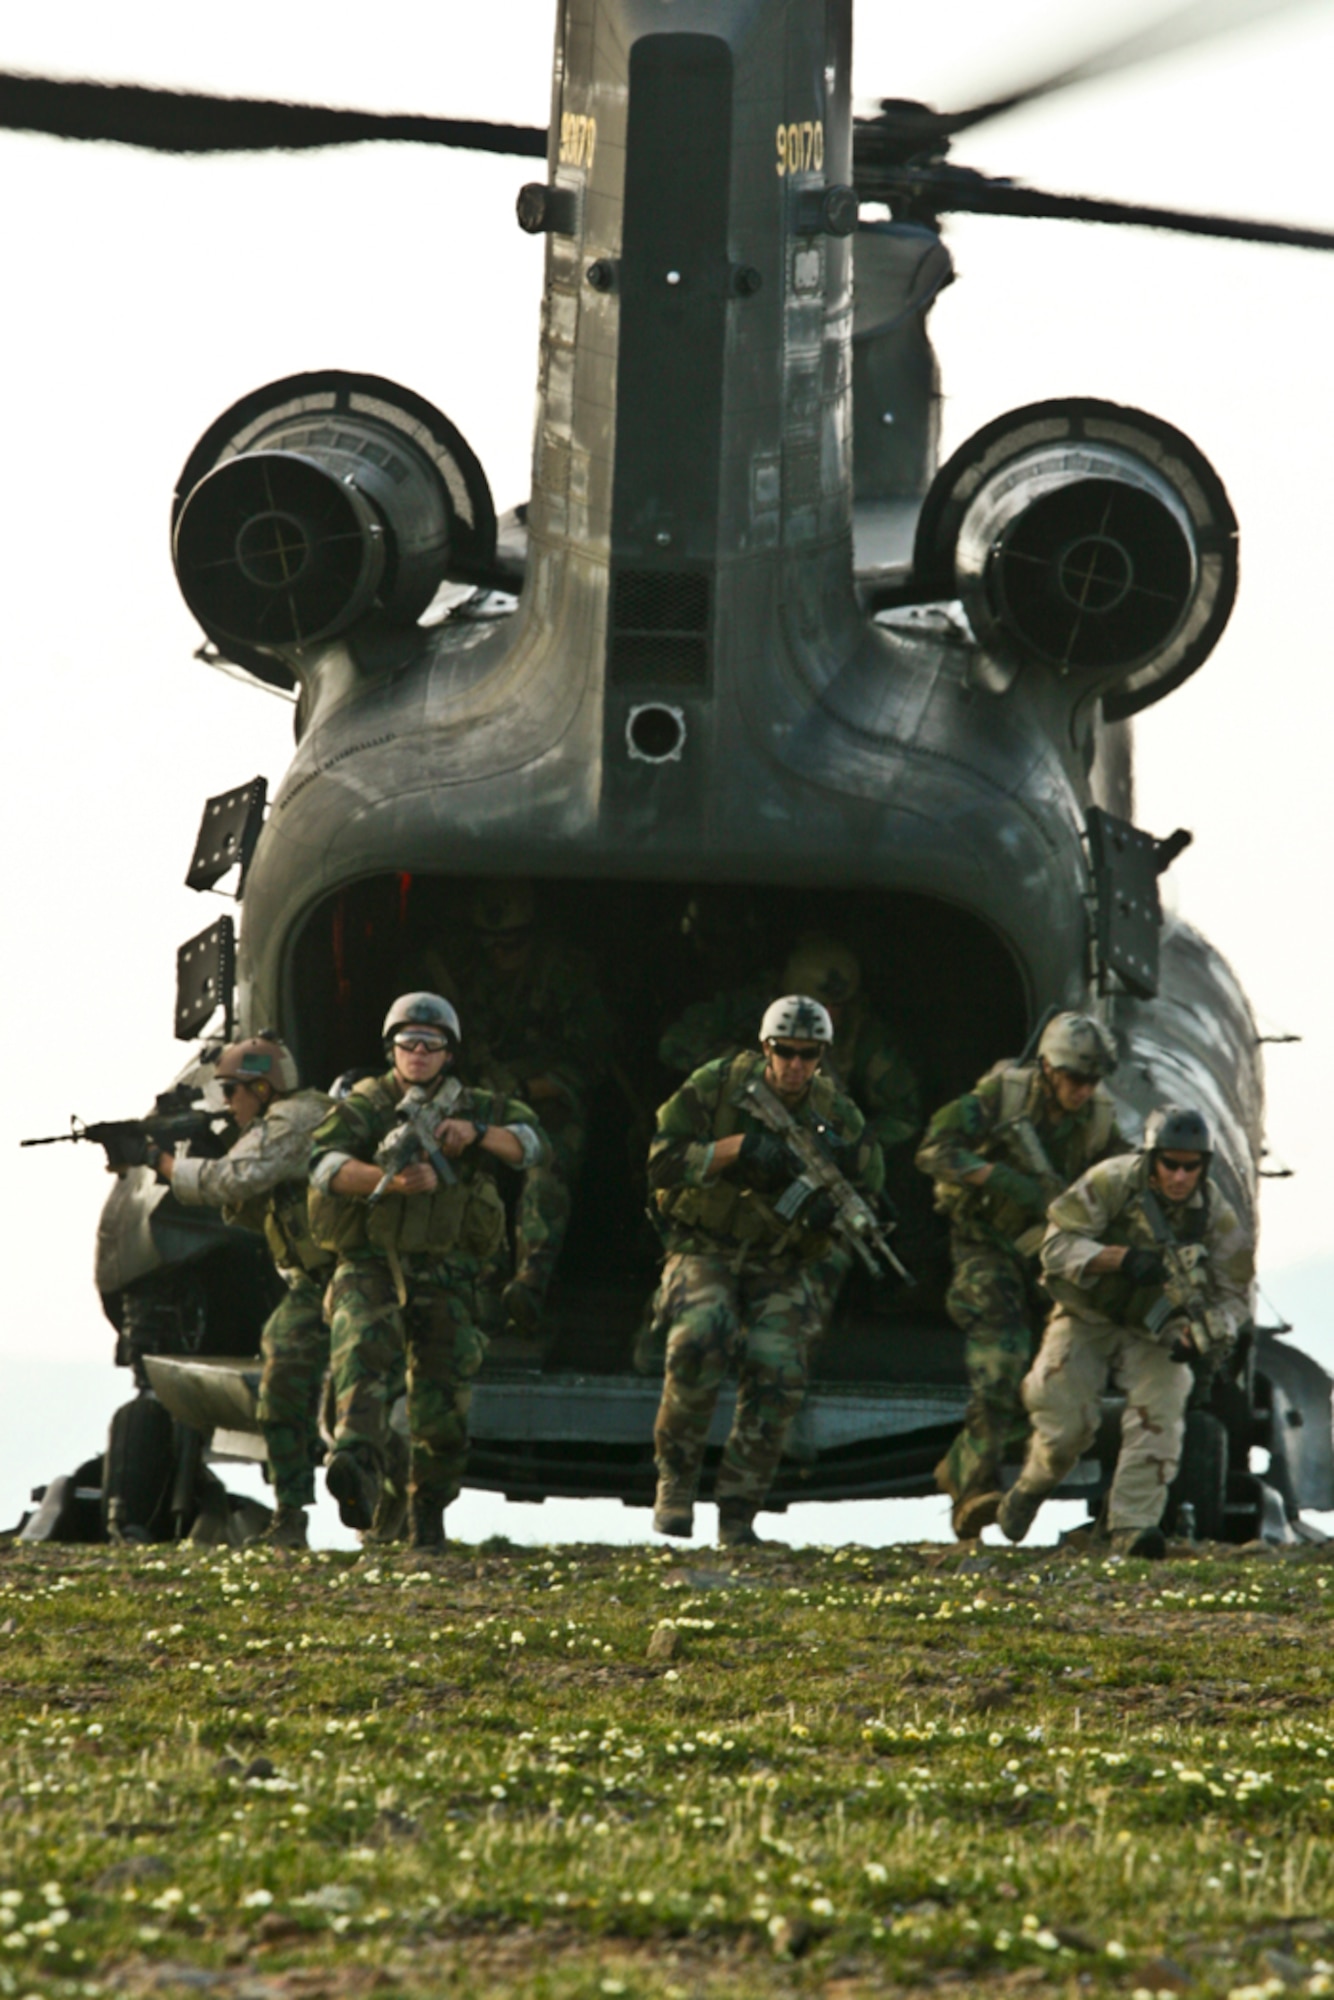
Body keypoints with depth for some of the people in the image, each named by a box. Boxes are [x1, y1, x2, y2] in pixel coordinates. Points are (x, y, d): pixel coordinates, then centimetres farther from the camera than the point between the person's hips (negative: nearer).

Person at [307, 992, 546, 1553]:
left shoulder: (473, 1107, 13)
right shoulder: (366, 1104, 2)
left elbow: (533, 1144, 4)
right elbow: (325, 1165, -14)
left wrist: (477, 1132, -14)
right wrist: (392, 1181, -31)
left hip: (444, 1275, 3)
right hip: (370, 1266, -3)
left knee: (442, 1410, 2)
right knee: (361, 1348, -32)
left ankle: (428, 1515, 24)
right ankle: (358, 1471, -51)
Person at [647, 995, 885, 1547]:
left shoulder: (837, 1115, -2)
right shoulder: (716, 1087, -10)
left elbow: (867, 1188, 6)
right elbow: (661, 1164, -13)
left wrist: (835, 1210, -18)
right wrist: (735, 1149, -26)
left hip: (781, 1263, 3)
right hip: (706, 1248, -3)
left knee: (778, 1378, -16)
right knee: (698, 1342, -30)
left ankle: (738, 1514, -2)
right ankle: (676, 1480, -13)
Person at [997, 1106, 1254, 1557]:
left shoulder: (1214, 1214, -15)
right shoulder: (1111, 1183, -23)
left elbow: (1233, 1293, -9)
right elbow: (1057, 1245, -26)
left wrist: (1199, 1333, -30)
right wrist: (1122, 1258, -41)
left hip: (1154, 1325, 2)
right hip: (1087, 1316, -2)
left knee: (1159, 1410, -23)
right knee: (1067, 1422, -8)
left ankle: (1133, 1524, -21)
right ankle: (1031, 1486, 26)